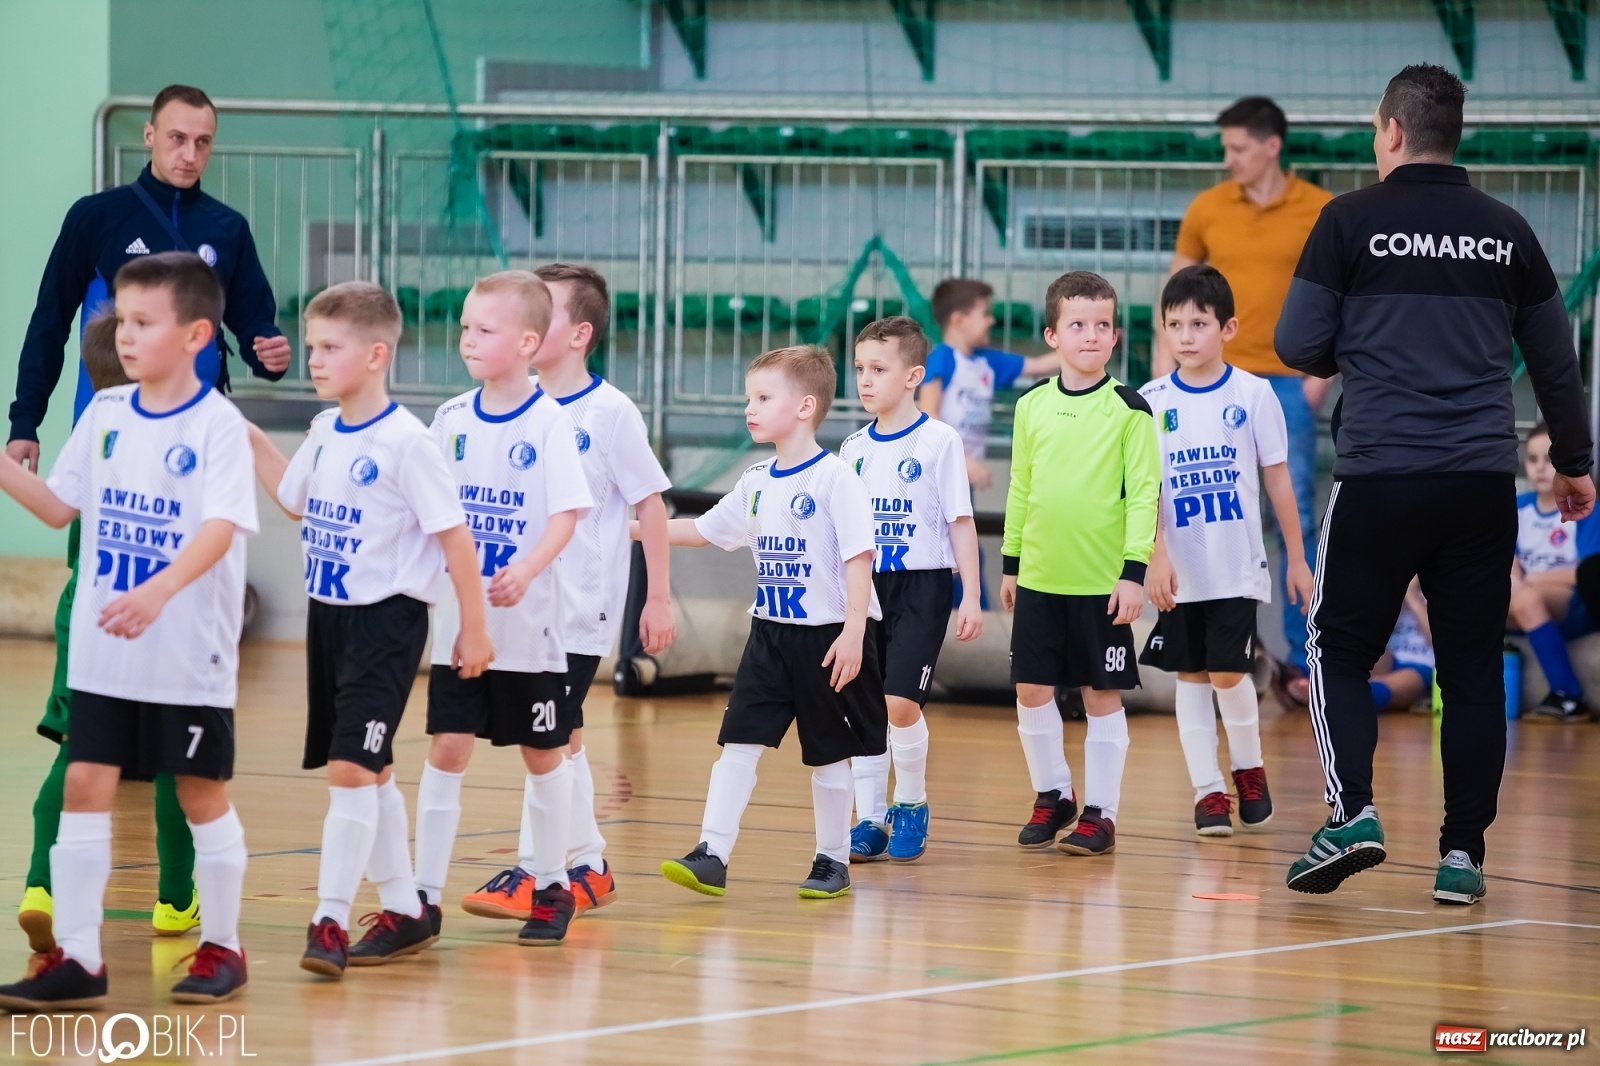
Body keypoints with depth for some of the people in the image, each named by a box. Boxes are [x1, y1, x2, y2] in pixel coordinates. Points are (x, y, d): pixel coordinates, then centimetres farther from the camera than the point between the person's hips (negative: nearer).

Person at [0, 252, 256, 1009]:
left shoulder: (217, 426, -12)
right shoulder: (104, 415, 6)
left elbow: (220, 529, -23)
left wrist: (158, 591, -38)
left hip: (190, 654, -5)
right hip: (102, 652, 5)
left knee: (202, 794, 6)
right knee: (84, 786, 0)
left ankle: (221, 947, 20)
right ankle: (76, 957, 3)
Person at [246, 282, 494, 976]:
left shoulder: (405, 441, -17)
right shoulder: (324, 433, 7)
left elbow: (454, 535, -14)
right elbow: (296, 502, 27)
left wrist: (474, 628, -12)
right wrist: (250, 441, 18)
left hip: (386, 620, -8)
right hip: (328, 615, 8)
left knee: (350, 768, -14)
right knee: (368, 771, 14)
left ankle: (331, 921, -14)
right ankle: (405, 910, 25)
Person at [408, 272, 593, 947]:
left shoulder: (548, 423, -8)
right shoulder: (452, 419, 5)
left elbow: (566, 516, -13)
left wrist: (526, 570, -27)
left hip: (527, 621, -4)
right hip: (456, 620, 4)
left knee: (543, 753, 8)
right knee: (446, 748, -1)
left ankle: (550, 887, 20)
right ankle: (425, 892, 2)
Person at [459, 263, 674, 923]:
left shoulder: (609, 412, -10)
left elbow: (650, 503, -7)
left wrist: (659, 599, -7)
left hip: (582, 602, -7)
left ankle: (535, 870, -4)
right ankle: (587, 867, 20)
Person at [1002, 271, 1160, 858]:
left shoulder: (1129, 410, -6)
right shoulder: (1033, 407, 6)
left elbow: (1144, 494, -7)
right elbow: (1020, 490, 13)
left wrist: (1134, 570, -13)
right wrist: (1010, 562, 13)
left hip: (1102, 581, -4)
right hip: (1039, 576, 4)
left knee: (1102, 695, 3)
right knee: (1032, 689, 6)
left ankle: (1100, 813, 10)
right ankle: (1052, 795, 23)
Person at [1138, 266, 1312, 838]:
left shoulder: (1252, 394, -2)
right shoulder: (1153, 400, 0)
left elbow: (1277, 478, 3)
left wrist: (1297, 559, 4)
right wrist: (1157, 558, -13)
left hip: (1237, 567, -2)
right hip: (1180, 572, 2)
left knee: (1227, 673, -7)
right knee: (1191, 677, 5)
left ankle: (1249, 768, 17)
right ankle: (1207, 789, 12)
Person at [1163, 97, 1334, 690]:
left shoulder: (1321, 212, -1)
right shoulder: (1206, 208, 4)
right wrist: (1164, 367, 3)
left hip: (1287, 381, -2)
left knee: (1295, 516, -2)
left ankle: (1301, 657, 1)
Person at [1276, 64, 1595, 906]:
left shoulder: (1353, 220, -1)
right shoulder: (1505, 231, 9)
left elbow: (1298, 347, -2)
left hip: (1378, 475, -3)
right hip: (1484, 481, 3)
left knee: (1339, 647, 9)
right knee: (1473, 668, 8)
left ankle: (1351, 812, -8)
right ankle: (1463, 852, 6)